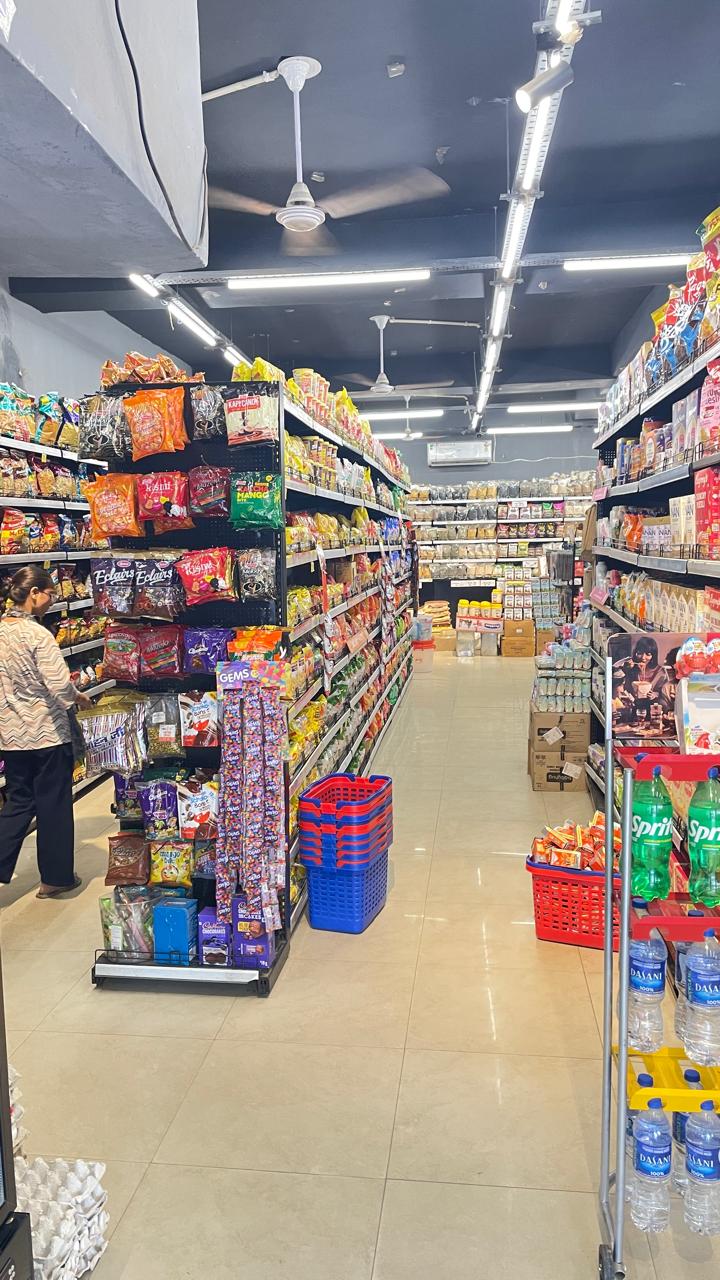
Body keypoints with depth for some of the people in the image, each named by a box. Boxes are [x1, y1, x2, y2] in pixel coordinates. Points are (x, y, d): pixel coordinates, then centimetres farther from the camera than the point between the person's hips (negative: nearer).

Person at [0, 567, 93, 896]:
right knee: (54, 805, 9)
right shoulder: (38, 634, -20)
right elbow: (60, 685, -25)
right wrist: (79, 697, -4)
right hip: (47, 732, -6)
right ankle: (55, 877, 21)